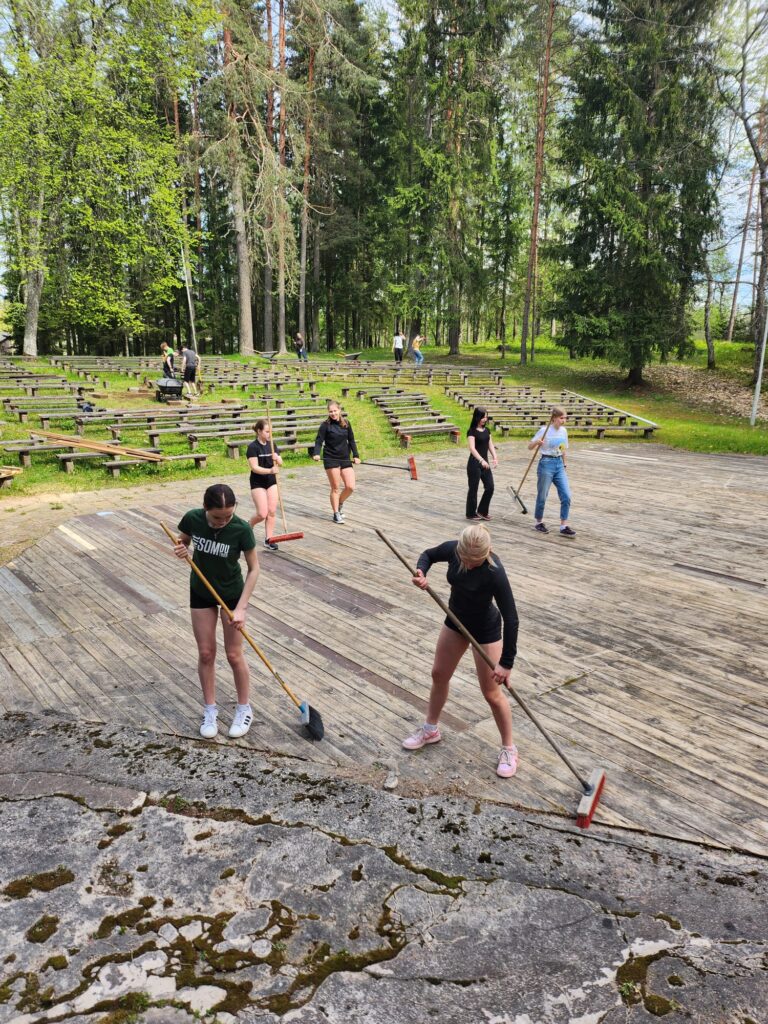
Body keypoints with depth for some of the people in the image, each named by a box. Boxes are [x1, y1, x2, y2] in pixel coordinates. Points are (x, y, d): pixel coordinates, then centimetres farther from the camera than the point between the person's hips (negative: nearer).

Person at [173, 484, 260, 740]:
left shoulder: (241, 529, -27)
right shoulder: (192, 519, -21)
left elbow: (253, 569, -18)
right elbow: (183, 542, 1)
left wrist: (241, 608, -22)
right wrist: (181, 550, -24)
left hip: (232, 593, -2)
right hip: (201, 592, 2)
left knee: (234, 654, 3)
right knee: (206, 653, 9)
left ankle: (244, 709, 24)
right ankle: (210, 710, 26)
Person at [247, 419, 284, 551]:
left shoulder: (272, 445, 5)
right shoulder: (253, 447, -13)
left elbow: (281, 463, 6)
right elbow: (254, 467, -20)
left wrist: (277, 458, -16)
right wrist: (269, 470, -33)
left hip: (272, 482, 5)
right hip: (258, 483, -5)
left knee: (272, 512, 1)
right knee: (262, 514, -8)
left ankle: (269, 539, 9)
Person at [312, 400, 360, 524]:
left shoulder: (346, 423, 5)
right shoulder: (325, 425, -6)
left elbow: (351, 440, 12)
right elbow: (319, 441, -10)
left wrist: (355, 455, 6)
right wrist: (316, 454, -27)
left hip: (345, 458, 4)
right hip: (331, 459, -4)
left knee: (350, 487, -2)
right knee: (335, 488, 1)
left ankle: (340, 503, 27)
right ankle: (336, 514, 15)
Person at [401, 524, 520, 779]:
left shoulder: (494, 573, -36)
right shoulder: (452, 549, -23)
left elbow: (511, 618, -30)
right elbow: (429, 554, 0)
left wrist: (506, 662, -28)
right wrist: (421, 572, -23)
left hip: (486, 629, -6)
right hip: (456, 620, 6)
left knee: (492, 693, 3)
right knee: (439, 674, 19)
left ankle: (508, 749, 25)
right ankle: (431, 729, 41)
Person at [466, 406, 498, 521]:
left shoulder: (487, 430, 10)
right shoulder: (472, 431, -12)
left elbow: (490, 445, 9)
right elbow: (472, 448, -23)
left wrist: (494, 457, -7)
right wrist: (481, 460, -34)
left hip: (485, 462, 7)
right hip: (474, 463, -7)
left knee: (490, 487, 3)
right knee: (473, 488, 2)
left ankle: (482, 511, 17)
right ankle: (471, 514, 15)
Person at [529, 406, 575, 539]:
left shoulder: (563, 431, 6)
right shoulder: (544, 430, -10)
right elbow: (530, 447, -9)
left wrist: (564, 465, 18)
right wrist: (537, 442, -29)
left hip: (559, 464, 5)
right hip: (546, 464, -5)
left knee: (566, 496, -3)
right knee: (542, 496, 5)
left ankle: (564, 527, 2)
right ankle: (538, 522, 26)